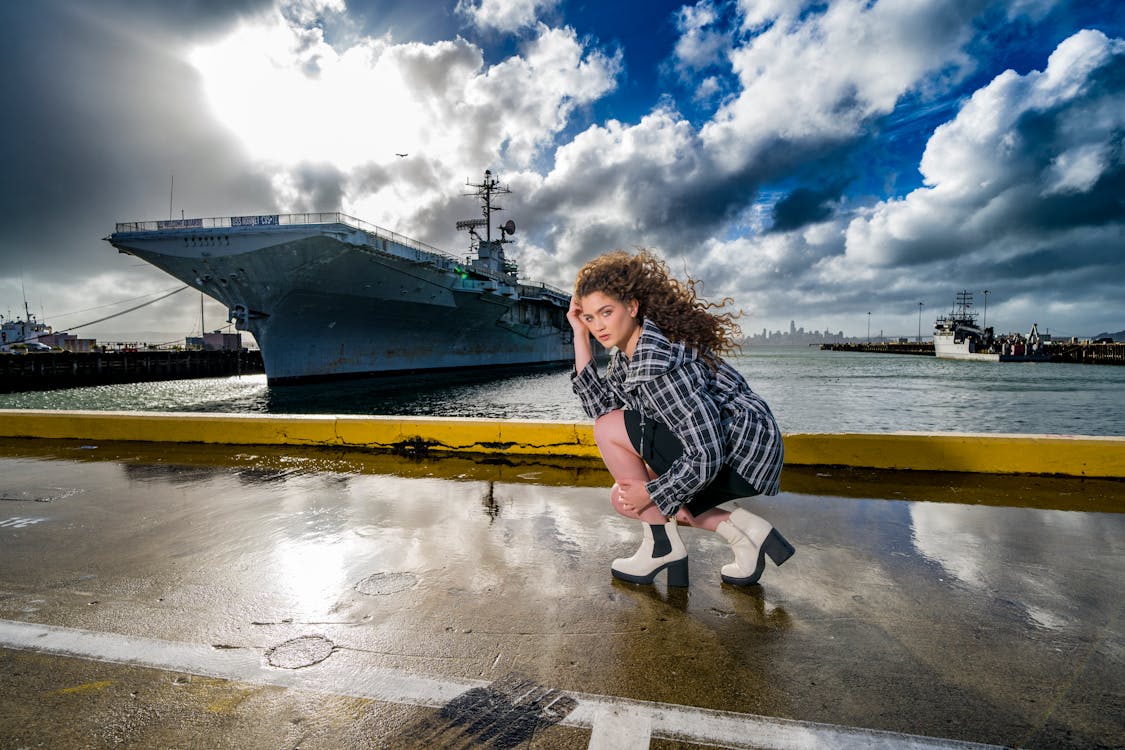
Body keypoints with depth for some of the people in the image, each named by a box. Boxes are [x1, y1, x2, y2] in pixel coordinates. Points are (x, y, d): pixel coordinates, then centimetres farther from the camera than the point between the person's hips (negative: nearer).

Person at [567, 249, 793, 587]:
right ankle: (742, 530, 9)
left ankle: (662, 546, 0)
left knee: (609, 430, -15)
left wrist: (651, 492, -14)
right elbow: (601, 405, -2)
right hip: (719, 451, 10)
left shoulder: (657, 361, -27)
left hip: (744, 450, -10)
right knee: (624, 499, 12)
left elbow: (706, 456, -28)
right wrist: (580, 337, -4)